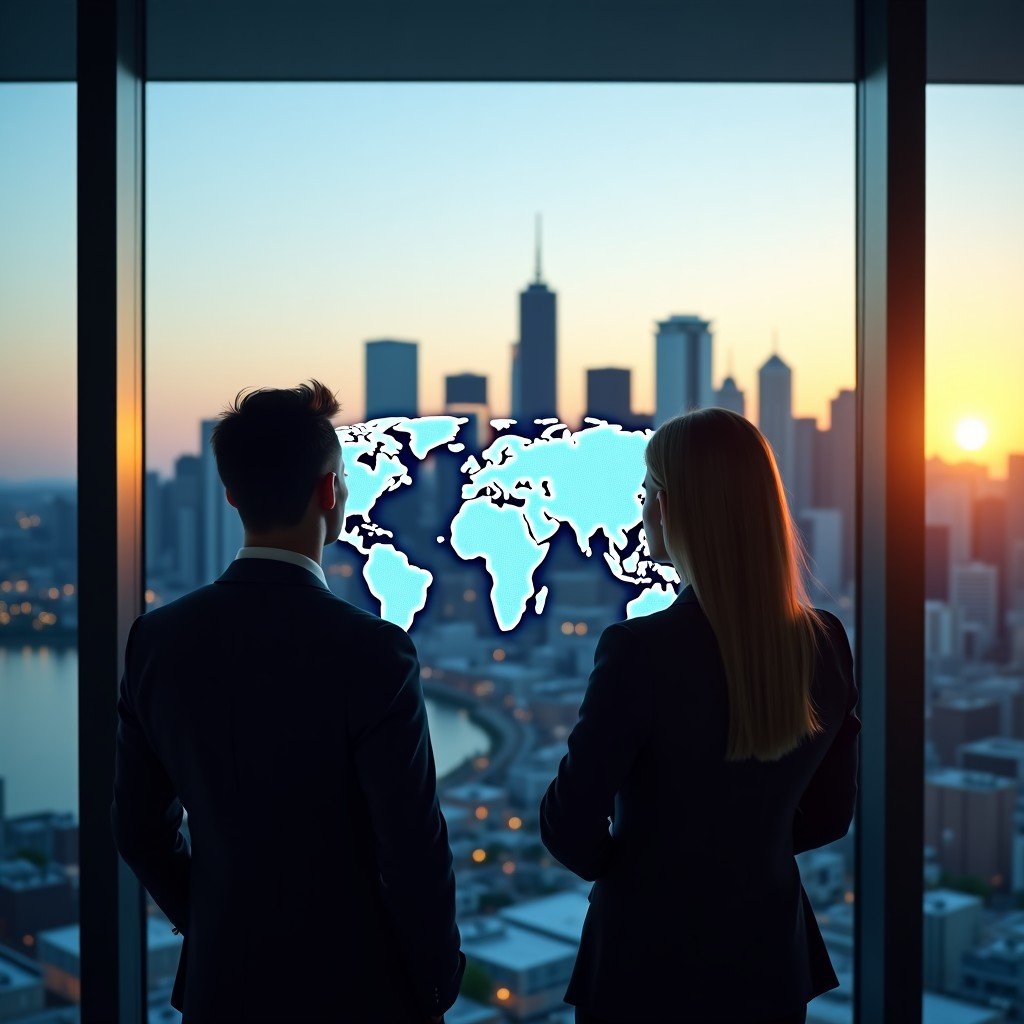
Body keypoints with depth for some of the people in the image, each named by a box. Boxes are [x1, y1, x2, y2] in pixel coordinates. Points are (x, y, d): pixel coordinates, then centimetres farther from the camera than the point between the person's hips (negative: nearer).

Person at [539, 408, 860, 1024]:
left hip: (651, 969, -4)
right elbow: (829, 814, 4)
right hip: (771, 964, 5)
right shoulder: (825, 645, -7)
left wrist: (620, 865, 4)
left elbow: (570, 828, -17)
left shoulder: (642, 651, -23)